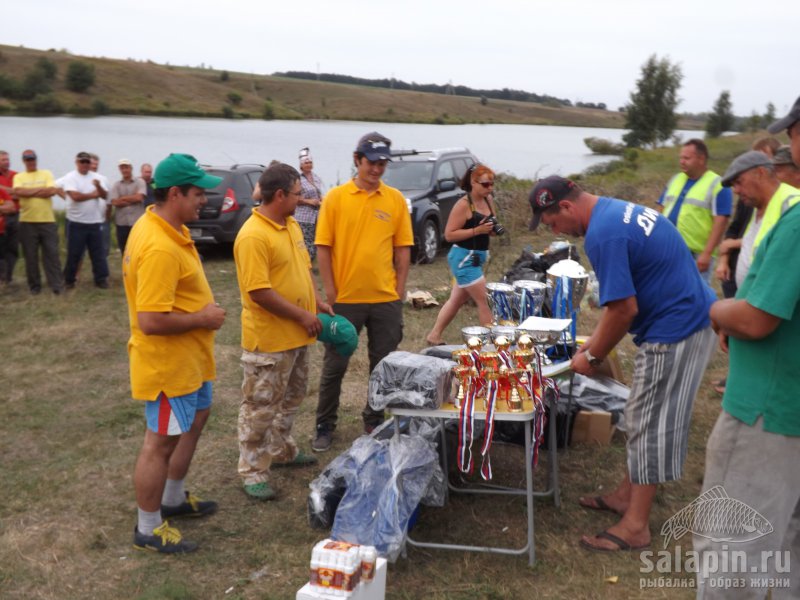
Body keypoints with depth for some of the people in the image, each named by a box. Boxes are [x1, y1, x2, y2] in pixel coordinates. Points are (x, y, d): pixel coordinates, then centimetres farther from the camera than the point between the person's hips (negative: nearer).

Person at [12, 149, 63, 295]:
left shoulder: (46, 174, 7)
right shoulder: (19, 177, 7)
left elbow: (52, 191, -8)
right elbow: (18, 192, -12)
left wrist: (29, 192, -6)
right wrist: (41, 189, -10)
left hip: (47, 221, -1)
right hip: (27, 222, 1)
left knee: (52, 253, -1)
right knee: (30, 256, 5)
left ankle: (57, 285, 1)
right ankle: (34, 286, 14)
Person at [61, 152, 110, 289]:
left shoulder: (96, 177, 9)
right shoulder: (70, 177, -5)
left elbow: (105, 195, 2)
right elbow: (75, 196, -18)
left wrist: (98, 187, -18)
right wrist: (93, 195, -5)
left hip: (95, 222, 4)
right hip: (77, 223, -3)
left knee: (98, 252, 6)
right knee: (74, 253, 3)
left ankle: (101, 279, 12)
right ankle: (69, 280, 15)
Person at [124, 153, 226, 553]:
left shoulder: (164, 226, 4)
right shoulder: (160, 248, -29)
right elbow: (151, 321, -32)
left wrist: (203, 307, 5)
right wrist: (201, 318, -19)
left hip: (187, 356, 11)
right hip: (167, 361, -11)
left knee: (196, 418, 24)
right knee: (162, 441, 3)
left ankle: (173, 499, 41)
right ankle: (148, 529, 20)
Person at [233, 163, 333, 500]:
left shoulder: (291, 225, 7)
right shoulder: (253, 236, -22)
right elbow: (259, 293, -25)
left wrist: (316, 302, 7)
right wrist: (303, 316, -18)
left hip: (297, 335, 9)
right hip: (269, 340, -9)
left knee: (290, 398, 23)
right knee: (260, 407, 3)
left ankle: (282, 450, 40)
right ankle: (253, 472, 15)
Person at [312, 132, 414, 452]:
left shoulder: (395, 199, 3)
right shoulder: (335, 197, -3)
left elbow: (403, 247, 6)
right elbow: (323, 247, -3)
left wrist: (399, 289, 1)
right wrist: (330, 291, -7)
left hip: (386, 299, 2)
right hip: (345, 298, -2)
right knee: (335, 365, 9)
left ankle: (374, 420, 31)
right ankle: (325, 426, 24)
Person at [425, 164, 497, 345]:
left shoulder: (488, 200, 8)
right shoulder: (464, 204, -16)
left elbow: (489, 228, 20)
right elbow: (449, 234, -18)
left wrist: (493, 228, -4)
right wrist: (477, 230, -24)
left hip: (477, 258, 9)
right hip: (464, 258, -9)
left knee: (457, 300, 16)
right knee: (484, 301, -7)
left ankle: (434, 335, 28)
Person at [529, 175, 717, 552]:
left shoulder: (603, 234, -23)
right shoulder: (615, 210, 10)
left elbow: (624, 309, -23)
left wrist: (593, 357, -9)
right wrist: (596, 341, 15)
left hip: (674, 332, -10)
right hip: (689, 319, 10)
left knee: (651, 425, -1)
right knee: (644, 418, 18)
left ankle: (635, 526, 11)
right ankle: (628, 494, 32)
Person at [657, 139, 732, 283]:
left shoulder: (717, 186, -7)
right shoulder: (675, 179, 13)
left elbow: (721, 222, -12)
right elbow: (662, 210, 18)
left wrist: (707, 253, -18)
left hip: (696, 255, -6)